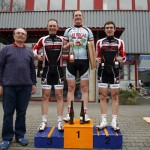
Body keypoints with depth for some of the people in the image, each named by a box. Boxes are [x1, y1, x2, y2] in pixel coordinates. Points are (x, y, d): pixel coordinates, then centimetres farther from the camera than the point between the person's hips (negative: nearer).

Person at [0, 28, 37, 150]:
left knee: (22, 112, 8)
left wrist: (34, 83, 8)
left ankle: (20, 135, 22)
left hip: (25, 86, 2)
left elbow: (32, 69, 14)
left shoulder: (29, 52, 13)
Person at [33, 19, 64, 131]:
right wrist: (37, 56, 0)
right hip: (47, 70, 1)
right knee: (45, 96, 2)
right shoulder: (43, 40, 9)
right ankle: (44, 121, 11)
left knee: (59, 96, 1)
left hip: (58, 70, -1)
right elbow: (35, 49, 19)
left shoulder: (62, 40, 6)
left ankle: (60, 121, 8)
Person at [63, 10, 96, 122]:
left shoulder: (88, 30, 13)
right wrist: (67, 45, -9)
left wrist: (95, 59, -7)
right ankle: (69, 113, 8)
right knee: (71, 88, 2)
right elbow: (64, 47, 14)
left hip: (84, 61, -1)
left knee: (84, 88, 0)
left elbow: (92, 46, 8)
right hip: (71, 61, 1)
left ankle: (85, 113, 5)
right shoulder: (68, 30, 15)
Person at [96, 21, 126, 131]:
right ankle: (104, 121, 10)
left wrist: (121, 59, -13)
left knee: (115, 96, 2)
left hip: (114, 70, 0)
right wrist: (97, 60, -7)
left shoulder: (120, 42, 10)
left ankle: (114, 121, 10)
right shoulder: (100, 42, 13)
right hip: (103, 71, 1)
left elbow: (124, 57, 10)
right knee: (103, 95, 1)